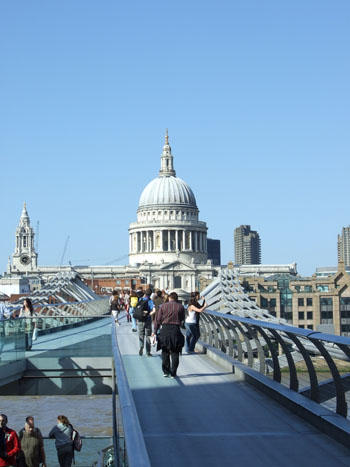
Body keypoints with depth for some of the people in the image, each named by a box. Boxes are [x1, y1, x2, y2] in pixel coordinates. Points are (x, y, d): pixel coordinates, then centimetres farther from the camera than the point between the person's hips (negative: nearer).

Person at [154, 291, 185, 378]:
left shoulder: (163, 306, 4)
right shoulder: (180, 307, 3)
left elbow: (158, 319, 3)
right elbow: (182, 319, 11)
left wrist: (155, 331, 7)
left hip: (165, 329, 1)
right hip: (176, 330, -1)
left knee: (165, 352, 14)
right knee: (175, 353, 6)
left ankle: (166, 371, 11)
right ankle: (173, 373, 3)